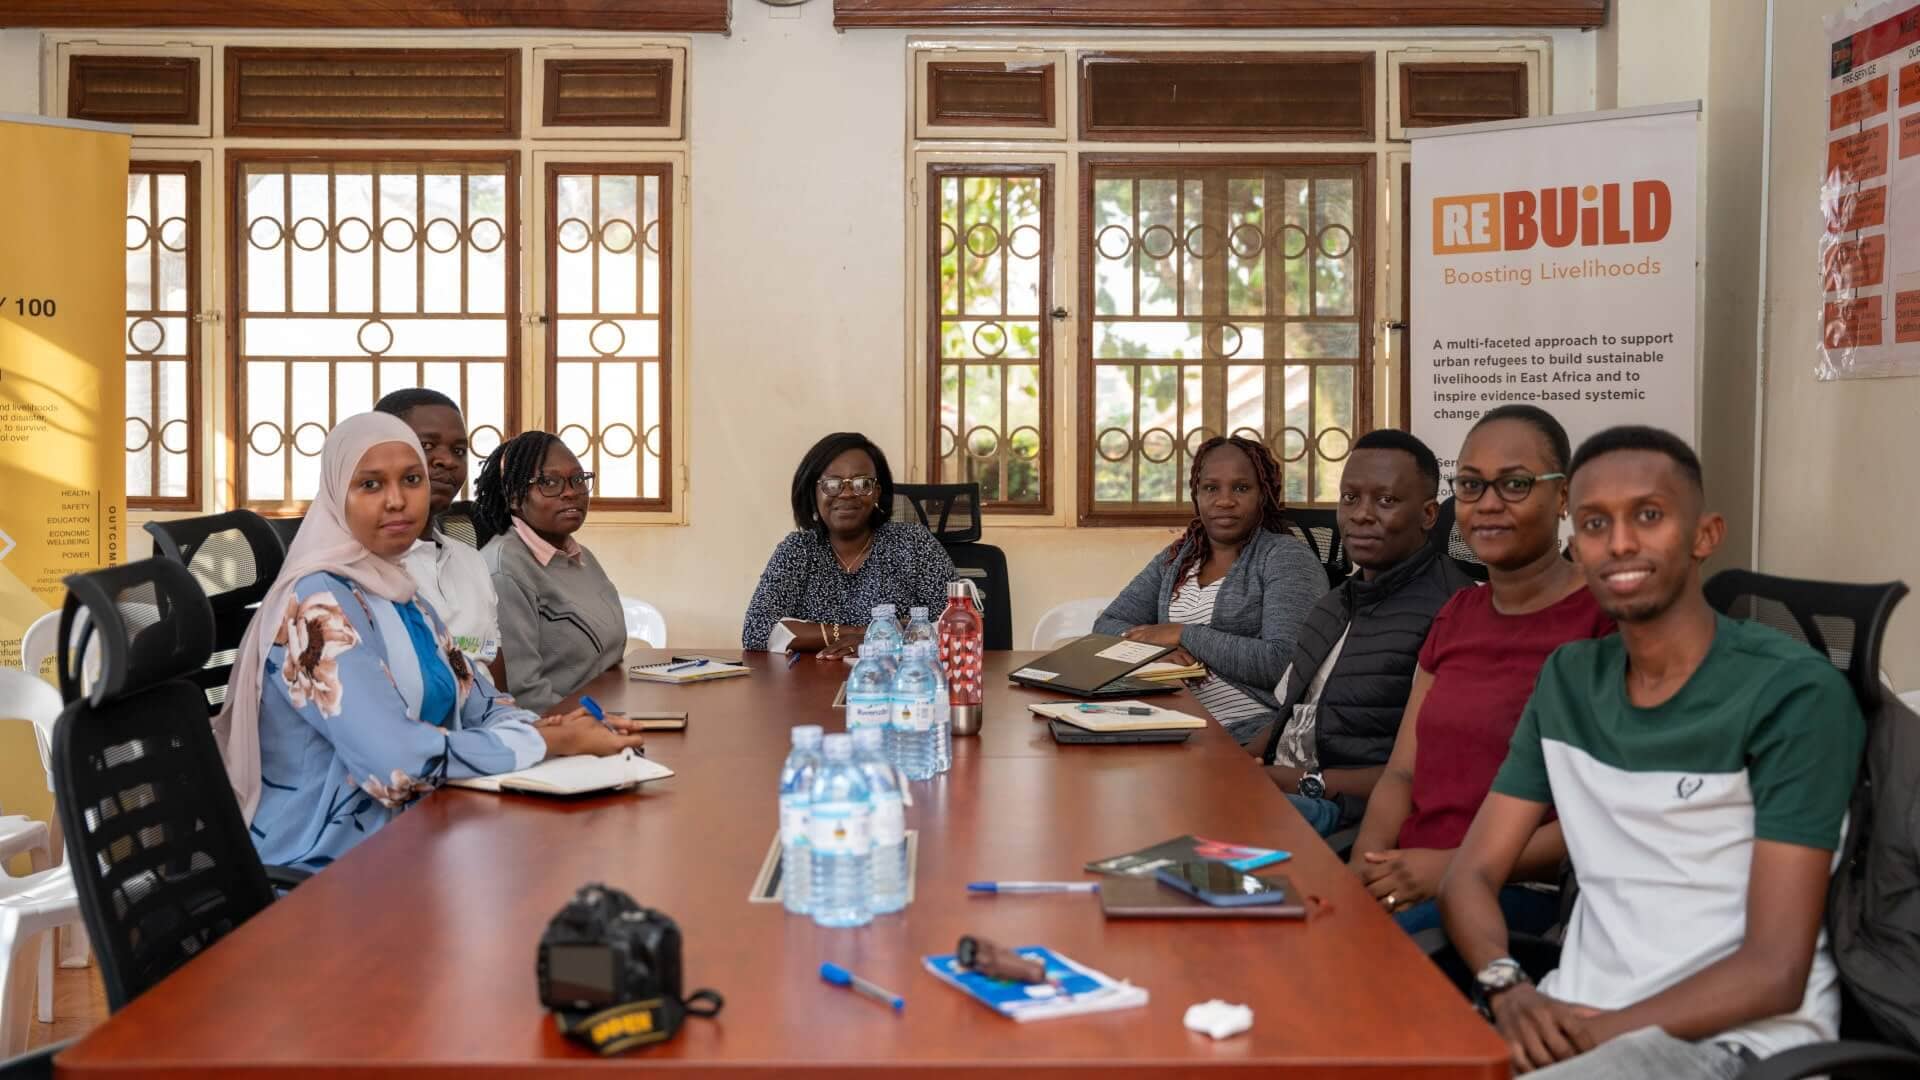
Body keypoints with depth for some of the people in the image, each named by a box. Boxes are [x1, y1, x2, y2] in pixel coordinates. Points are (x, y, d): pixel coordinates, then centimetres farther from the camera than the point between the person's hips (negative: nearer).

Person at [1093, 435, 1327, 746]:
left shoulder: (1287, 556, -2)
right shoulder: (1175, 559, 17)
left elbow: (1285, 662, -15)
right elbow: (1106, 626, 11)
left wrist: (1185, 635, -11)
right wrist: (1158, 647, -10)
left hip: (1250, 737, -6)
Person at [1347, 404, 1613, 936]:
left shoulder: (1605, 618, -6)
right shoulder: (1458, 613, 18)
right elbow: (1403, 771, 13)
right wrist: (1366, 864, -7)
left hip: (1528, 893, -6)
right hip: (1412, 877, 6)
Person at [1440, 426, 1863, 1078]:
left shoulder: (1794, 693, -10)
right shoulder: (1567, 680, 9)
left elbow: (1775, 970, -13)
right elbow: (1472, 874, 7)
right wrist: (1508, 989, -13)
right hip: (1577, 1018, 6)